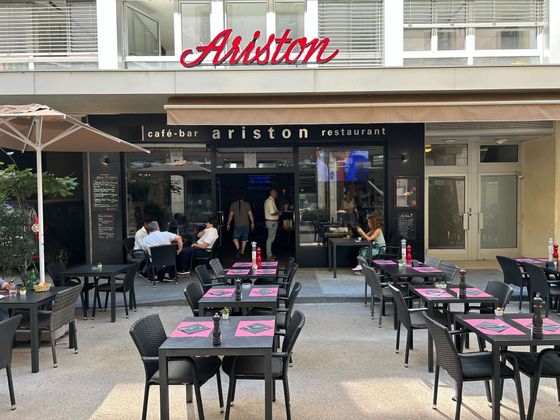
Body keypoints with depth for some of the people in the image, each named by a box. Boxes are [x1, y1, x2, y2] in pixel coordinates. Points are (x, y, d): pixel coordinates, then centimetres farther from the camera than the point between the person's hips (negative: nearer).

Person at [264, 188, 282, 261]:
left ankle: (269, 254, 22)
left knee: (270, 238, 15)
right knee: (270, 239, -6)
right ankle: (269, 256, -2)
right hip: (272, 222, -11)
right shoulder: (270, 201, -18)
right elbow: (272, 213, -24)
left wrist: (277, 212, 13)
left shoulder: (268, 200, 14)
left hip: (271, 221, 11)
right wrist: (279, 213, -8)